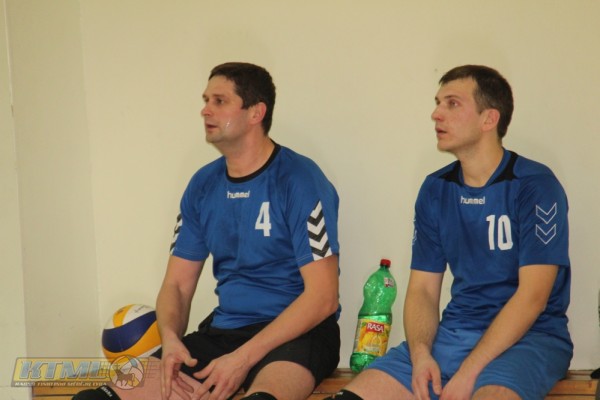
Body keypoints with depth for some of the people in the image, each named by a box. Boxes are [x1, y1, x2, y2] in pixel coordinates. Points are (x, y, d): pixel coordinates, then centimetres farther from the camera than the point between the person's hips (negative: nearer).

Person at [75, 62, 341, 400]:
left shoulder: (299, 180, -7)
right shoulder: (204, 186, 12)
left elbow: (323, 296, -12)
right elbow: (177, 284, 15)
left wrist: (244, 358, -18)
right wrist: (171, 340, -8)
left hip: (296, 334, -6)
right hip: (223, 331, 6)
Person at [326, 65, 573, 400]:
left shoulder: (535, 186, -7)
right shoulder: (435, 191, 10)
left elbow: (532, 296, -14)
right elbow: (423, 289, 10)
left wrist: (468, 373, -20)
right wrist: (420, 354, -11)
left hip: (528, 335, -5)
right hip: (454, 332, 5)